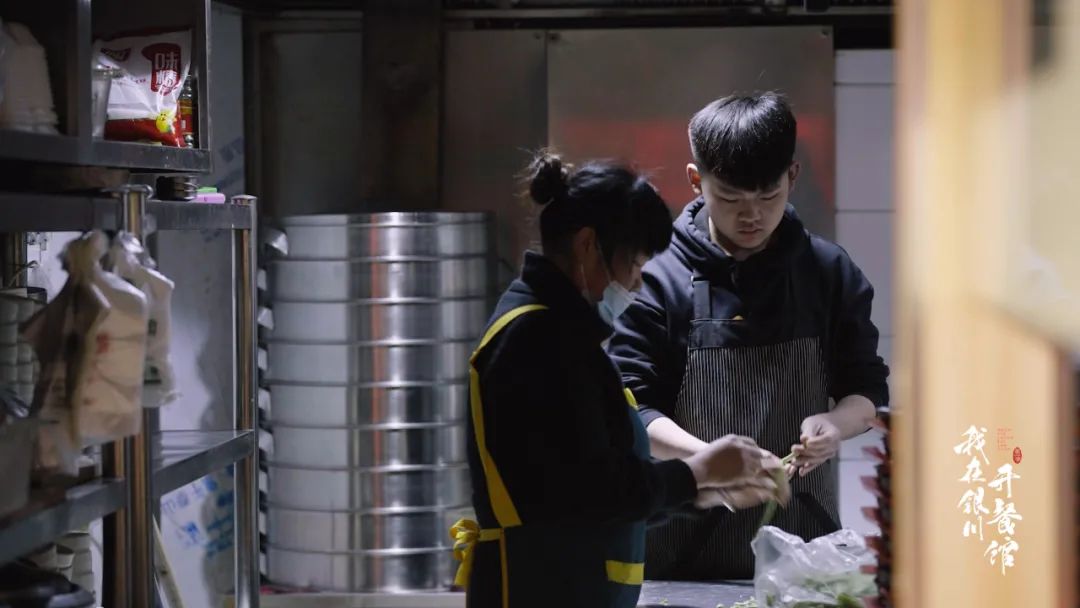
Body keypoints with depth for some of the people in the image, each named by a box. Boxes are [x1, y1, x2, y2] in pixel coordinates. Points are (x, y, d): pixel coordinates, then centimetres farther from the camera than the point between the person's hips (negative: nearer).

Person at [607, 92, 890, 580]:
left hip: (802, 536, 2)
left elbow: (867, 391, 7)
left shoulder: (830, 272, 2)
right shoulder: (657, 278, -6)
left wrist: (836, 422, -16)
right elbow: (631, 408, -9)